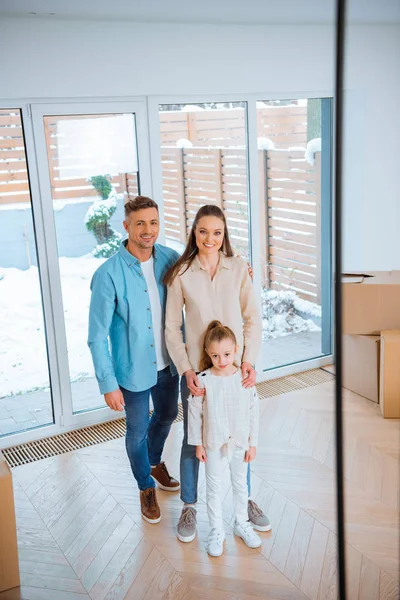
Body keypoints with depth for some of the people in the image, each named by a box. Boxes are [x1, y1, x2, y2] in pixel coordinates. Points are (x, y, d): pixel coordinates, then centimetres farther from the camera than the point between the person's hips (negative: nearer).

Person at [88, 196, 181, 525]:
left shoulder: (171, 259, -9)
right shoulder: (109, 274, -21)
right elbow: (97, 336, -16)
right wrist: (108, 384, -16)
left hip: (168, 363, 5)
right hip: (134, 369, -4)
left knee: (167, 416, 26)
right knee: (137, 431, 15)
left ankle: (154, 461, 57)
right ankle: (146, 486, 42)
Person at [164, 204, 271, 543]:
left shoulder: (238, 268, -3)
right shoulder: (181, 274, -6)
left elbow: (252, 318, -1)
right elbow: (172, 328, -4)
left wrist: (249, 360, -11)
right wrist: (186, 370, -11)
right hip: (196, 370, -1)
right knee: (192, 440, 10)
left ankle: (245, 499, 37)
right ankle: (189, 507, 30)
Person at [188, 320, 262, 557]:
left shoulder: (245, 378, -14)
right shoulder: (203, 380, -17)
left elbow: (253, 413, -5)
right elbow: (195, 413, -8)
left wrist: (253, 443, -2)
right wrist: (198, 444, -4)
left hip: (240, 442, 1)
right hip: (213, 444, -1)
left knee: (240, 483, 20)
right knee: (214, 487, 13)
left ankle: (242, 524, 40)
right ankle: (217, 530, 31)